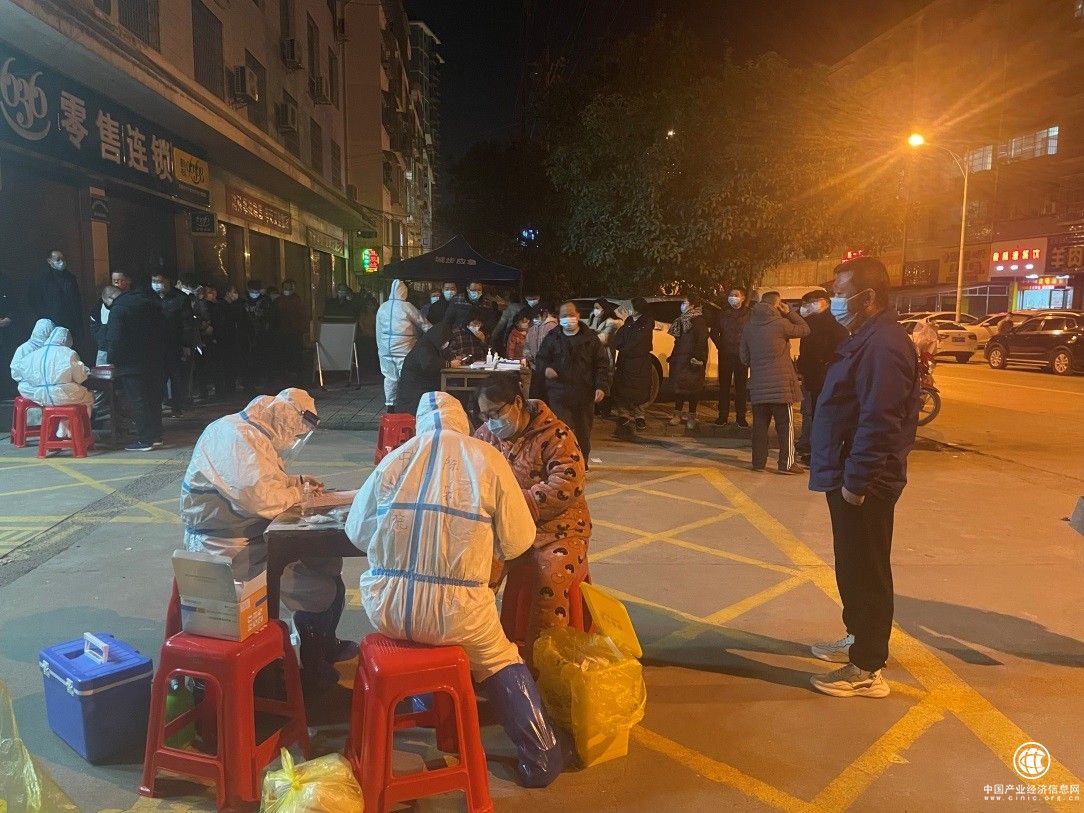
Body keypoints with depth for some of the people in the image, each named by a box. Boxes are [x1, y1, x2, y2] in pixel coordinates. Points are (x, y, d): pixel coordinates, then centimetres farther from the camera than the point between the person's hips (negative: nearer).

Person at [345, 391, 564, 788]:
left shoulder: (394, 459, 2)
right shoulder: (487, 459, -3)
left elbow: (356, 531, 10)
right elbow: (518, 541, 0)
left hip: (385, 609, 3)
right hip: (454, 614, -2)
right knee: (500, 661, 26)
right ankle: (540, 756, 30)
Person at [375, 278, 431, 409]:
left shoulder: (382, 308, 8)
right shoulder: (407, 307, -8)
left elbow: (378, 330, 13)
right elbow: (423, 323, -1)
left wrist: (380, 347, 22)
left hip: (385, 348, 5)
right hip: (403, 348, -5)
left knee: (390, 376, 11)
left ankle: (390, 405, 15)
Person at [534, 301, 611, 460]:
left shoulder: (590, 338, 6)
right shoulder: (552, 338, 8)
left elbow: (602, 364, 4)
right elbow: (540, 359, 12)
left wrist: (601, 386, -8)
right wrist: (545, 369, -12)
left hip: (585, 395, 1)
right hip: (559, 393, -1)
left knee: (583, 433, 10)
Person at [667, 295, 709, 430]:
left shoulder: (699, 320, -8)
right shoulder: (682, 320, 17)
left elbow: (701, 341, -16)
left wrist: (697, 359, -22)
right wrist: (673, 357, 19)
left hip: (692, 361, -8)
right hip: (680, 360, 8)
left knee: (692, 388, -2)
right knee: (678, 385, 6)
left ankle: (691, 416, 5)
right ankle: (677, 414, 11)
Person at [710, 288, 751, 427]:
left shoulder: (749, 314, 0)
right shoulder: (723, 313, 8)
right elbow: (714, 332, 14)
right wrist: (720, 346, 5)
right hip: (725, 355, 2)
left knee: (741, 386, 4)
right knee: (724, 385, 3)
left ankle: (740, 417, 11)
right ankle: (723, 416, 9)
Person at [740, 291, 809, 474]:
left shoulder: (749, 327, 6)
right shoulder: (780, 323, -11)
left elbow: (744, 357, 12)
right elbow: (805, 329, 3)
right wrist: (789, 312, 7)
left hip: (757, 385, 5)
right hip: (780, 385, -5)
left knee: (760, 425, 9)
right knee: (786, 425, 3)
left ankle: (758, 462, 12)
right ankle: (787, 464, 4)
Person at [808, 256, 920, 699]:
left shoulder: (883, 345, -21)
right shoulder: (867, 337, 13)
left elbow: (879, 422, -27)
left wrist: (856, 480, -23)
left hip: (864, 483, -11)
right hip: (851, 475, 11)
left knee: (865, 570, -1)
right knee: (853, 565, 22)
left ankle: (867, 670, 11)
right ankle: (859, 637, 38)